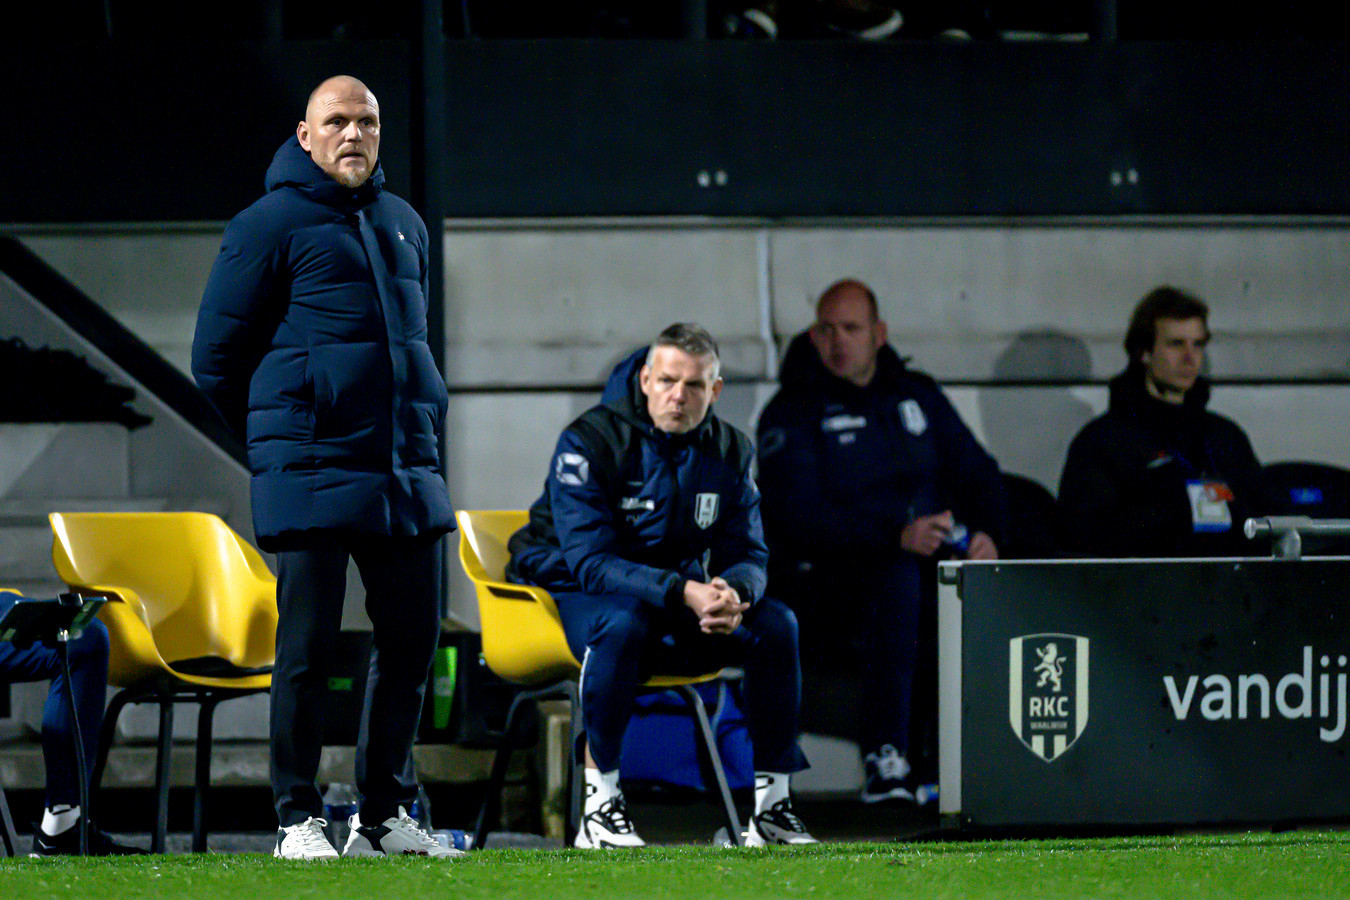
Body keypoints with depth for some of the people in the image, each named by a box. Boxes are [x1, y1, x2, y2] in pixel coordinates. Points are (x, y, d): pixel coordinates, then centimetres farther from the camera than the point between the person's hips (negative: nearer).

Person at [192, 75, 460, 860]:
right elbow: (218, 355, 0)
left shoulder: (404, 224, 16)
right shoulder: (272, 225, -3)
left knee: (413, 640, 6)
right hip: (314, 474, -6)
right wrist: (281, 434, 4)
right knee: (308, 648, -5)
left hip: (408, 473, 6)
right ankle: (299, 819, 2)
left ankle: (386, 815, 15)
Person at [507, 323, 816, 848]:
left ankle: (772, 804, -10)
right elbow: (590, 560, -27)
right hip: (574, 589, -5)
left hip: (680, 590, 5)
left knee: (776, 623, -17)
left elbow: (747, 554, -2)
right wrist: (683, 593, -40)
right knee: (622, 623, -39)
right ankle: (600, 801, -32)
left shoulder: (729, 451, -1)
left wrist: (734, 592, -30)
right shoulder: (590, 442, -19)